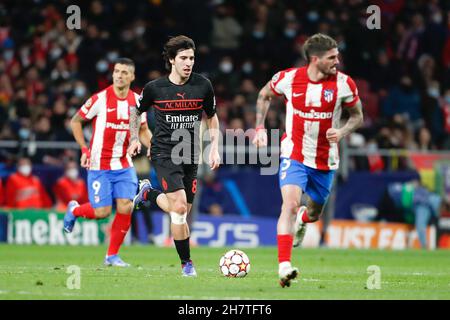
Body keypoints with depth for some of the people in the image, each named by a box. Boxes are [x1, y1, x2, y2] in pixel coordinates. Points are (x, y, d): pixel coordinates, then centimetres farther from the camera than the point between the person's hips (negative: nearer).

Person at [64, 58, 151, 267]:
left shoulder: (137, 101, 2)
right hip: (99, 165, -4)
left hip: (124, 165, 4)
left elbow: (143, 130, 16)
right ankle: (74, 210, 29)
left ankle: (112, 255, 7)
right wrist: (84, 150, -10)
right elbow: (75, 122, -2)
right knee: (102, 212, -6)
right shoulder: (100, 99, -12)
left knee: (125, 208, -8)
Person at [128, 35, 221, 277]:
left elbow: (212, 118, 14)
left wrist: (214, 148, 5)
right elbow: (135, 110, 15)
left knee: (182, 212, 7)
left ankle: (148, 193, 37)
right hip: (164, 154, -4)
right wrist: (135, 138, 8)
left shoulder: (203, 86, -1)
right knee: (179, 207, -20)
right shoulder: (155, 88, -6)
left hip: (190, 156, 4)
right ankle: (186, 263, -6)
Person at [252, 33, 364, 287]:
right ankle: (284, 266, -27)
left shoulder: (344, 84, -10)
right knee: (290, 203, -23)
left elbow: (357, 116, 4)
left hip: (325, 161, 2)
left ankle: (303, 218, 57)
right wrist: (261, 128, 2)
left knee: (314, 213, 17)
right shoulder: (288, 78, -11)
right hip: (294, 155, -2)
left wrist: (342, 132, -16)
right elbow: (264, 96, 11)